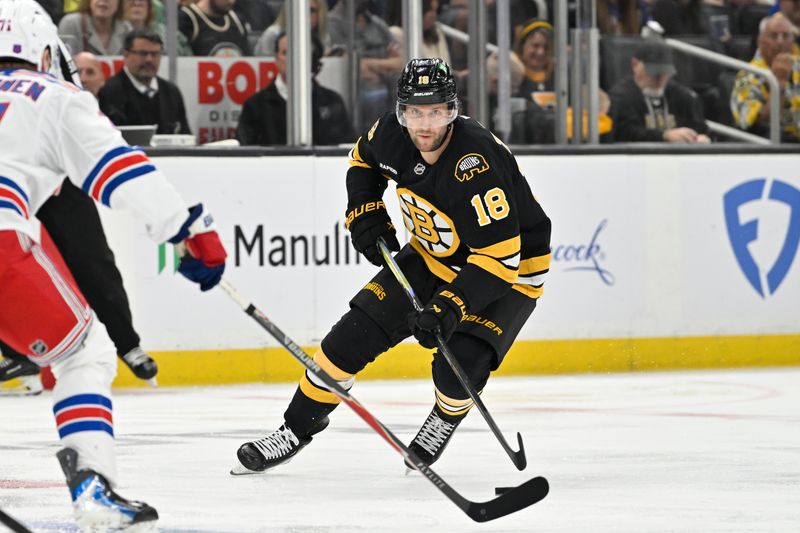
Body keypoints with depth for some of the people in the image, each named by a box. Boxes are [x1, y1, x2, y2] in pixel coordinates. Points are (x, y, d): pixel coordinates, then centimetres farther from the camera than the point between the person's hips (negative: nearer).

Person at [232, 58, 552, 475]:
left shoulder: (476, 164, -36)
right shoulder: (392, 134, -16)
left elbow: (500, 256, -36)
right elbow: (363, 158, 12)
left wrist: (450, 307, -43)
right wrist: (364, 213, -2)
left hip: (510, 271, -6)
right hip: (432, 256, 6)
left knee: (459, 367, -24)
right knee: (355, 333, -3)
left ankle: (442, 422, 11)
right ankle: (297, 428, 16)